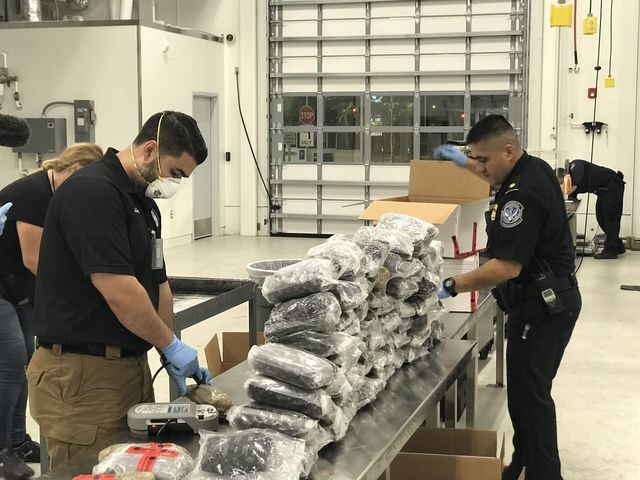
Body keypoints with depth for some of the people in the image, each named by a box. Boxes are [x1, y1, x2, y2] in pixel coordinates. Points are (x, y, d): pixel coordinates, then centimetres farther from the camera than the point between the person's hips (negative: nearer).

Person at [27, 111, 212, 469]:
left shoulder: (145, 203, 14)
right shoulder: (92, 192, -17)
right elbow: (119, 292, -23)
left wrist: (172, 357, 12)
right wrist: (172, 345, -10)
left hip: (132, 366, 9)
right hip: (82, 374, -9)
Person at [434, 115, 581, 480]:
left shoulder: (523, 194, -25)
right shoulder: (534, 168, 6)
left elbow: (507, 267, -28)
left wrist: (451, 287, -23)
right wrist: (466, 163, 33)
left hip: (542, 304, -11)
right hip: (552, 297, 11)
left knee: (529, 393, -4)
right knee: (528, 388, 17)